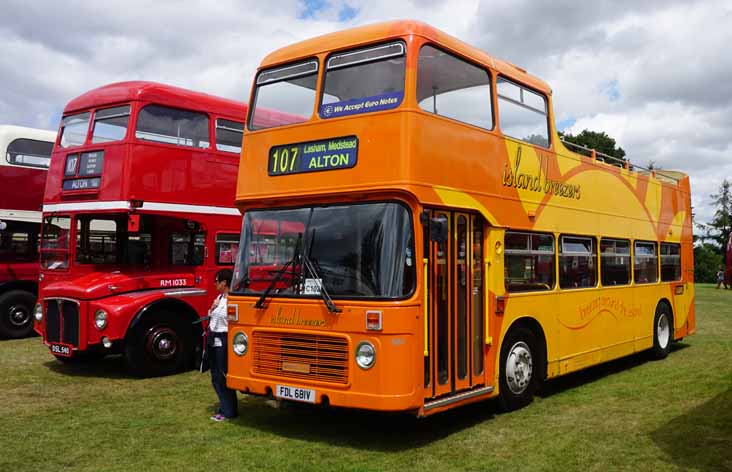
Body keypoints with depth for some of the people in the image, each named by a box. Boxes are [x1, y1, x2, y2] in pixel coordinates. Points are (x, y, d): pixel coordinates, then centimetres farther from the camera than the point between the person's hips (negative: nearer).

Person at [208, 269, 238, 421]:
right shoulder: (219, 297, 12)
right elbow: (211, 316, 22)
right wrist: (212, 308, 3)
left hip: (223, 341, -9)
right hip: (213, 341, 9)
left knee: (223, 377, -3)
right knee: (216, 377, 14)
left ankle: (229, 411, 7)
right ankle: (224, 406, 25)